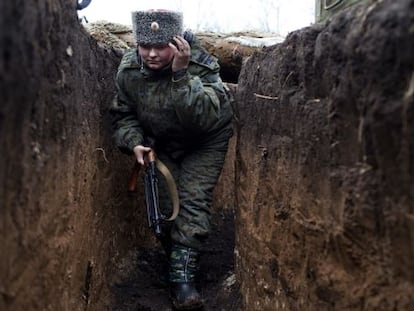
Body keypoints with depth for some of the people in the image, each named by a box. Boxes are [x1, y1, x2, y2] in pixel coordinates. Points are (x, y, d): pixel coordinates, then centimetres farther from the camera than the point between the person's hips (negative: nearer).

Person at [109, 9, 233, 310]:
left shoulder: (201, 65, -30)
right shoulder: (128, 70, -19)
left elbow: (204, 117, -43)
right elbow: (123, 114, -5)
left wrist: (182, 74, -49)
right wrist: (135, 142, -24)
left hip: (205, 143, -3)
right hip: (162, 144, 4)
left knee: (193, 198, -15)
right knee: (163, 202, 2)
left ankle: (183, 274, -11)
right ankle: (177, 259, 23)